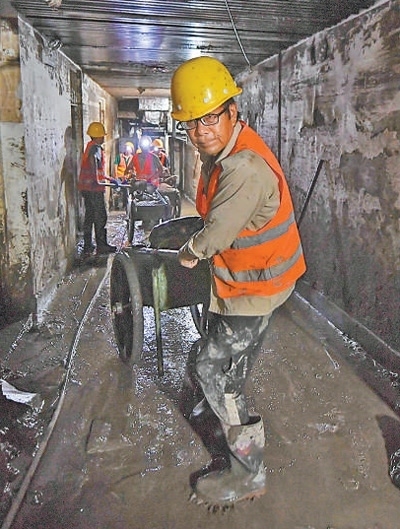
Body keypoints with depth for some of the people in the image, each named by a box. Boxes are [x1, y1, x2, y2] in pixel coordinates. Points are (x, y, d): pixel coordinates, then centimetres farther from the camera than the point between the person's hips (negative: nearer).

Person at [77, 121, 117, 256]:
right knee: (100, 217, -3)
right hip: (94, 188, -9)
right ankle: (101, 246, 1)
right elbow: (93, 159, -33)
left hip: (85, 188, 9)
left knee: (89, 215, 11)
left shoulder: (89, 146, 21)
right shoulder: (96, 148, -10)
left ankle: (87, 247, 14)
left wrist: (108, 179, 33)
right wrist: (96, 179, -39)